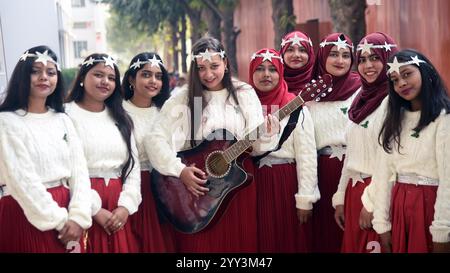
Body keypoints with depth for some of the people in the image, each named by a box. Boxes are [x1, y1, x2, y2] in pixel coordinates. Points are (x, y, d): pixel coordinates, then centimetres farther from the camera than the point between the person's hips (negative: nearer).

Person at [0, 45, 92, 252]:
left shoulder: (63, 120, 10)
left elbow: (79, 171, 2)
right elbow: (21, 180, -13)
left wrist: (78, 216, -12)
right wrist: (59, 220, -14)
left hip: (66, 220, 5)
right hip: (25, 215, -5)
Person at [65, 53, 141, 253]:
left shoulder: (121, 118, 14)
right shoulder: (67, 115, -5)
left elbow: (133, 165, 9)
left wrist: (126, 206, -4)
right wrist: (95, 209, -15)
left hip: (119, 210, 5)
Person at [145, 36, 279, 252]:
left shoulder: (244, 95, 3)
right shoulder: (182, 100, -3)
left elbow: (255, 145, 3)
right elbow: (156, 139, -8)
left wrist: (267, 136, -18)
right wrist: (180, 170, -18)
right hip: (196, 187, -2)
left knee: (240, 243, 11)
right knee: (200, 245, 6)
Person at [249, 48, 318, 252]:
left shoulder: (295, 108, -6)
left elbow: (307, 156, -9)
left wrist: (305, 199, -12)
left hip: (286, 184, -3)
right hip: (253, 183, 3)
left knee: (288, 241, 7)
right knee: (259, 241, 13)